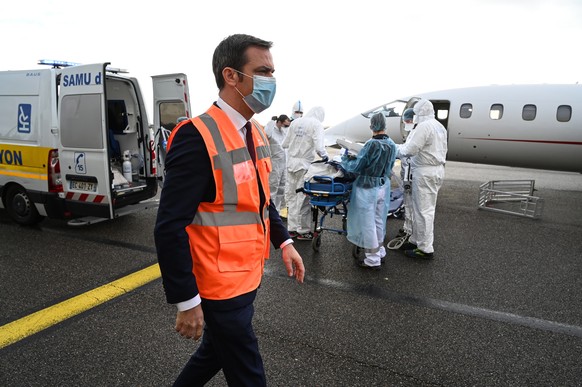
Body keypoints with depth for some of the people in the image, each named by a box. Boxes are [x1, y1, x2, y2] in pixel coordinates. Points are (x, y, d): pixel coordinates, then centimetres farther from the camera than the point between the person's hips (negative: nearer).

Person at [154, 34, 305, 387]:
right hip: (221, 285, -8)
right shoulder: (197, 137, -22)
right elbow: (170, 228, -22)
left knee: (216, 351, 27)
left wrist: (284, 242, 9)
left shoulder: (256, 135, 6)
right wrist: (187, 302, -19)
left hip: (248, 275, 8)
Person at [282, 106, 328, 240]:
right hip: (304, 164, -5)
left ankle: (292, 228, 18)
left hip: (291, 162, 5)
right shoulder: (317, 124, -6)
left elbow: (285, 144, 11)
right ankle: (303, 230, 9)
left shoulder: (295, 122, 8)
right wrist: (325, 156, 3)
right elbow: (319, 147, -16)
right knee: (303, 198, 2)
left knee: (292, 196, 11)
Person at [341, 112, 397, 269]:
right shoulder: (392, 145, 0)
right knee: (379, 221, 21)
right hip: (384, 186, 7)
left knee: (368, 223, 5)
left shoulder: (372, 144, -20)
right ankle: (380, 252, 35)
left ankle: (373, 259, 13)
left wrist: (345, 159, 3)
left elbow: (356, 166, -15)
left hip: (367, 188, -7)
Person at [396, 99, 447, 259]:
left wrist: (398, 149, 0)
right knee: (420, 208, 16)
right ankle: (416, 240, 26)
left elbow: (410, 150, -21)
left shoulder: (423, 126, -16)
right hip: (438, 169, 10)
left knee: (424, 210, -4)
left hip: (425, 172, -10)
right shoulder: (440, 127, 16)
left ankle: (425, 249, 2)